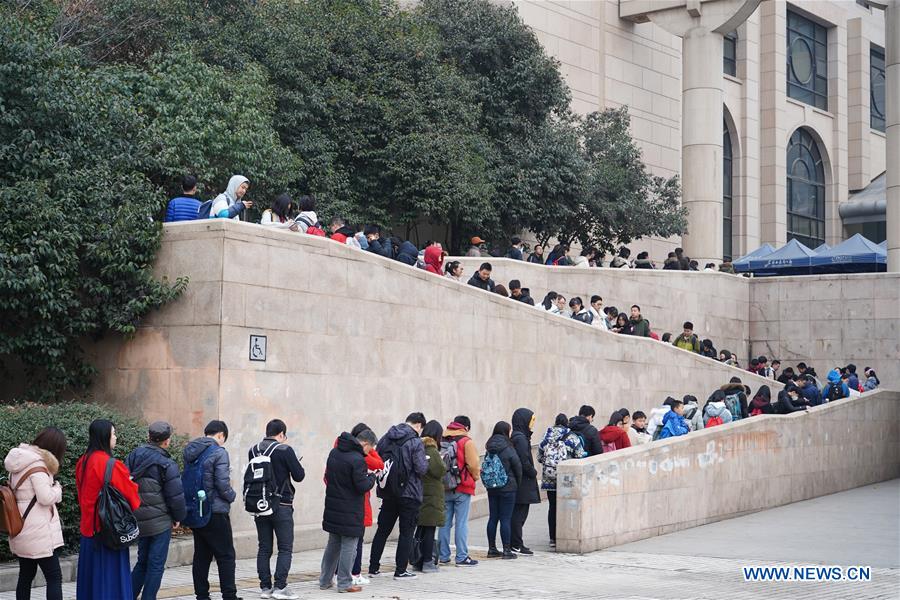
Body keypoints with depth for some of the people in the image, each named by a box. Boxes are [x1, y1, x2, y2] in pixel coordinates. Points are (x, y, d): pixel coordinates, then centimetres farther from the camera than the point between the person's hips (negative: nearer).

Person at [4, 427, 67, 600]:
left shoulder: (19, 462, 10)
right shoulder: (37, 464, -17)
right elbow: (46, 497, -21)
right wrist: (57, 487, -1)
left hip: (23, 531, 9)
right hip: (38, 533, -9)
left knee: (26, 576, 13)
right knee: (54, 577, -4)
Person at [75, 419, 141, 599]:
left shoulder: (83, 463, 4)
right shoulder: (111, 465, -19)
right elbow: (130, 493, -9)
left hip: (89, 527, 7)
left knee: (91, 574, 14)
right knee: (111, 576, -1)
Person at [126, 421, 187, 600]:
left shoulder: (133, 456, 3)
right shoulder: (167, 465, -14)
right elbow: (176, 496, -13)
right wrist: (178, 517, 4)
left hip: (138, 519, 6)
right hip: (160, 522, -6)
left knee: (142, 561, 19)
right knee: (156, 565, 2)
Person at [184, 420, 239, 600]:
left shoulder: (190, 451, 9)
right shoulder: (218, 452, -14)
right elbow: (222, 484, -17)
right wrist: (232, 496, 1)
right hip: (216, 511, -7)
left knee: (201, 555, 12)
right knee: (226, 555, 2)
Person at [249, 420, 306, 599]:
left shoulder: (253, 451, 4)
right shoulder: (284, 450, -12)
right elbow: (299, 476, -9)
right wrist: (298, 466, 11)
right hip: (281, 506, -5)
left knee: (264, 548, 10)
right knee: (285, 548, 2)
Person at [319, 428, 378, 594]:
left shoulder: (334, 453, 7)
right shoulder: (357, 459, -20)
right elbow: (363, 486, -18)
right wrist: (371, 477, -1)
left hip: (332, 507, 8)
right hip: (350, 511, -8)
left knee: (333, 544, 17)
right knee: (348, 546, 1)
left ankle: (324, 580, 23)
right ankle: (344, 583, 5)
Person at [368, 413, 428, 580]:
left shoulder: (385, 439, 6)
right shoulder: (416, 443, -13)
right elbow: (421, 469, -17)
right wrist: (425, 461, 3)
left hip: (388, 493, 6)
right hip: (409, 493, -6)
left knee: (382, 530, 14)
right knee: (406, 532, 3)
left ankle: (373, 567, 18)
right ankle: (400, 571, 3)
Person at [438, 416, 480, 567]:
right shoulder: (466, 442, -9)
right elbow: (473, 465, -14)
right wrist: (476, 477, 5)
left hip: (444, 488, 5)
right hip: (462, 488, -5)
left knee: (445, 522, 11)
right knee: (462, 523, -1)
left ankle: (443, 556, 14)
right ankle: (462, 557, 1)